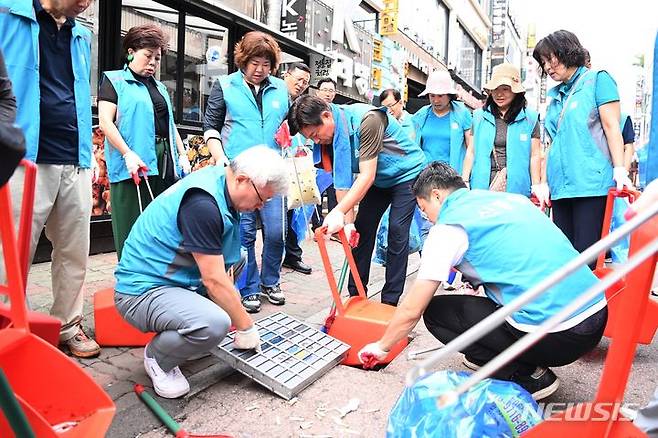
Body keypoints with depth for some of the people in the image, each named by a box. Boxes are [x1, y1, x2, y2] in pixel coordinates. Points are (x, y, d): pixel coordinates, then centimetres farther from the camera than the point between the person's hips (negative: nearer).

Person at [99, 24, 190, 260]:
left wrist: (182, 155, 15)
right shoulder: (114, 80, 5)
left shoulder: (160, 87, 25)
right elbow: (105, 121, -6)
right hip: (133, 167, -6)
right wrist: (128, 154, -16)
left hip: (165, 164, 6)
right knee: (133, 230, -4)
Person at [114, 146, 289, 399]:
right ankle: (156, 358, -1)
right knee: (214, 324, -33)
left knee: (237, 260, 16)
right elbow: (214, 280, -22)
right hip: (142, 290, -10)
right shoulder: (203, 204, -26)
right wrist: (246, 326, -12)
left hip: (174, 278, 10)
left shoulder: (220, 178, 2)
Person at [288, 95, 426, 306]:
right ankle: (356, 295, 13)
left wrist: (339, 211, -41)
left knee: (397, 231, -11)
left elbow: (367, 175, -36)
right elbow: (342, 181, -12)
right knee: (362, 229, 2)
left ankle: (390, 301, -3)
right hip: (378, 180, 7)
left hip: (407, 174, -7)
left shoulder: (367, 119, -35)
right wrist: (348, 221, -21)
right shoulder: (329, 136, -13)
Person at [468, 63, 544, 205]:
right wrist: (464, 182, 7)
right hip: (482, 187, 1)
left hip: (517, 188, -1)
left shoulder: (530, 118, 7)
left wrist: (536, 186, 0)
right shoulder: (479, 116, 12)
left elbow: (534, 155, 7)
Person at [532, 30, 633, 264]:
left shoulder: (598, 80, 6)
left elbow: (611, 127, -2)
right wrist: (545, 182, 15)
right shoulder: (555, 94, 21)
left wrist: (619, 169, -13)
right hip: (560, 186, 6)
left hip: (591, 183, -6)